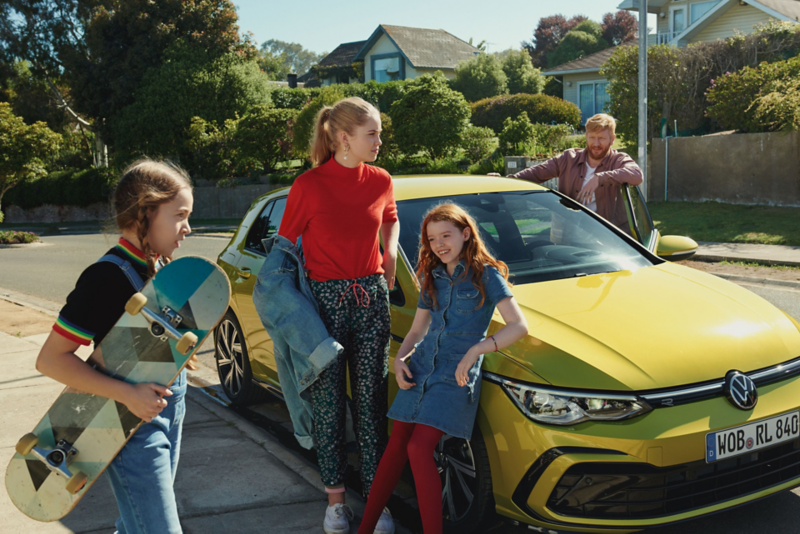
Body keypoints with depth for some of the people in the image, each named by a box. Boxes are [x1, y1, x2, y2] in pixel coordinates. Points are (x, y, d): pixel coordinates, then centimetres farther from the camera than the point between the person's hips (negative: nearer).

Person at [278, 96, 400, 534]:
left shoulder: (380, 181, 3)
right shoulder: (309, 186, -9)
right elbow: (285, 247, -2)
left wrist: (390, 253, 8)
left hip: (371, 298, 3)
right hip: (324, 298, -3)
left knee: (371, 399, 6)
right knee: (329, 400, 7)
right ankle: (335, 497, 21)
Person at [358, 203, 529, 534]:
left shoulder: (486, 275, -2)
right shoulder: (432, 278, 16)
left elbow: (519, 326, -12)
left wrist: (475, 350, -21)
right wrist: (399, 359, 1)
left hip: (457, 373, -5)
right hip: (420, 369, 5)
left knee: (419, 448, -18)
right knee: (396, 445, 1)